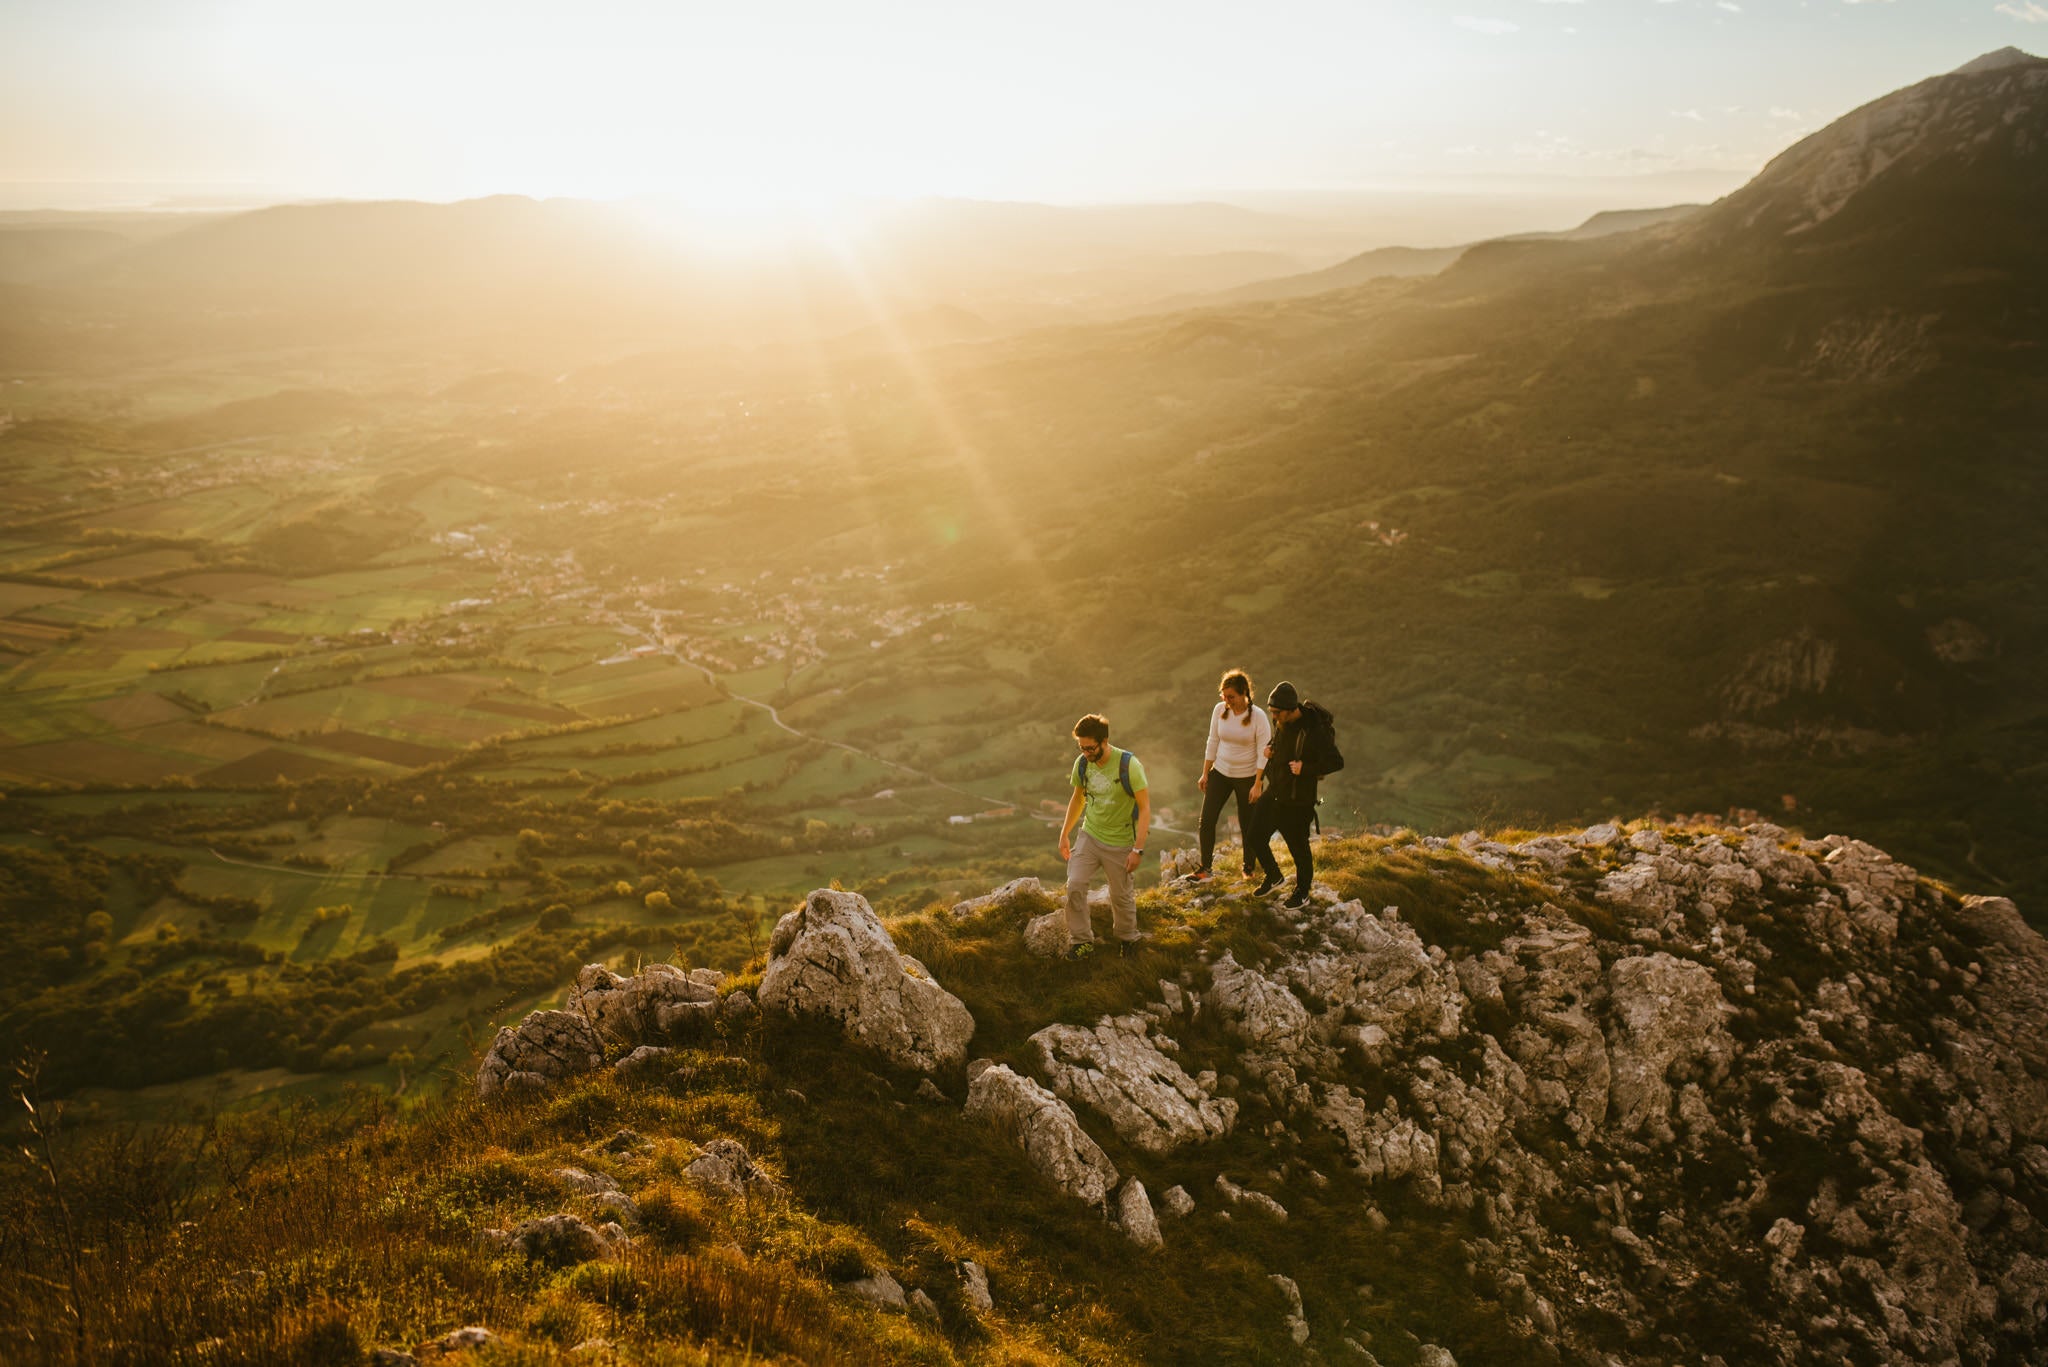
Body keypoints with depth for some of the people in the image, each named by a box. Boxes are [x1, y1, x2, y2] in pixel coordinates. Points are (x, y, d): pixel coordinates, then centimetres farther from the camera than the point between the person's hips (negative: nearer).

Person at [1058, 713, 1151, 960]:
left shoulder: (1128, 765, -21)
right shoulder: (1082, 763, -6)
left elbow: (1145, 808, -18)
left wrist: (1138, 849, -20)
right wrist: (1065, 833, 13)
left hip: (1120, 843, -4)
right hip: (1088, 836, 4)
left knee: (1121, 895, 9)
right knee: (1075, 886, -10)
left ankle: (1127, 938, 36)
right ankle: (1082, 940, 7)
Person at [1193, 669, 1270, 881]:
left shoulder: (1258, 716, -17)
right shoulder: (1220, 710, -5)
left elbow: (1263, 754, -14)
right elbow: (1212, 743, 5)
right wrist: (1205, 774, 5)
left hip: (1247, 777, -4)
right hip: (1220, 773, 4)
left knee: (1247, 826, 8)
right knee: (1206, 820, -1)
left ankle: (1248, 867, 30)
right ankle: (1204, 867, 12)